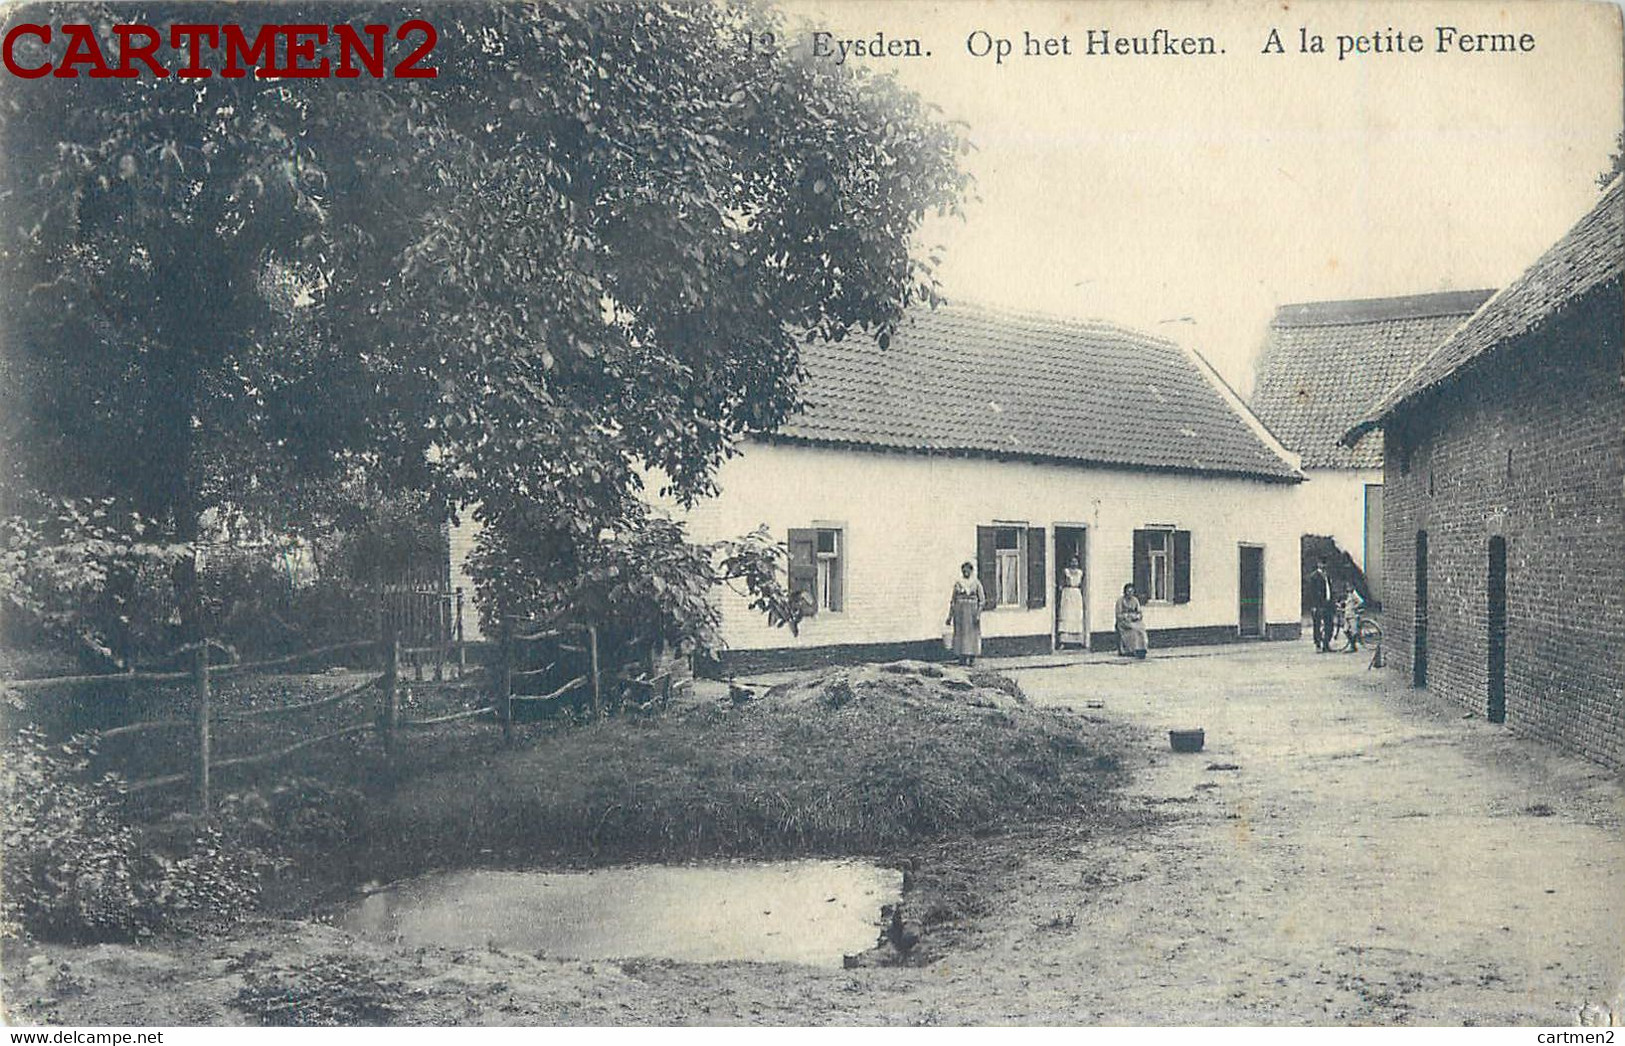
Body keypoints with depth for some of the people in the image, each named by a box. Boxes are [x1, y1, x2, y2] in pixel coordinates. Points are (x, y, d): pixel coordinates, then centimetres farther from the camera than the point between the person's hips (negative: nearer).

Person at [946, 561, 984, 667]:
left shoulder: (976, 583, 1)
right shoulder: (958, 583, 7)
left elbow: (982, 599, -2)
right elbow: (953, 600, 10)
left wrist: (978, 614, -13)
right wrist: (950, 616, 7)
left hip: (972, 612, -1)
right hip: (960, 611, 1)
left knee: (973, 635, 0)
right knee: (960, 635, -1)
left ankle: (972, 659, 8)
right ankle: (962, 659, 2)